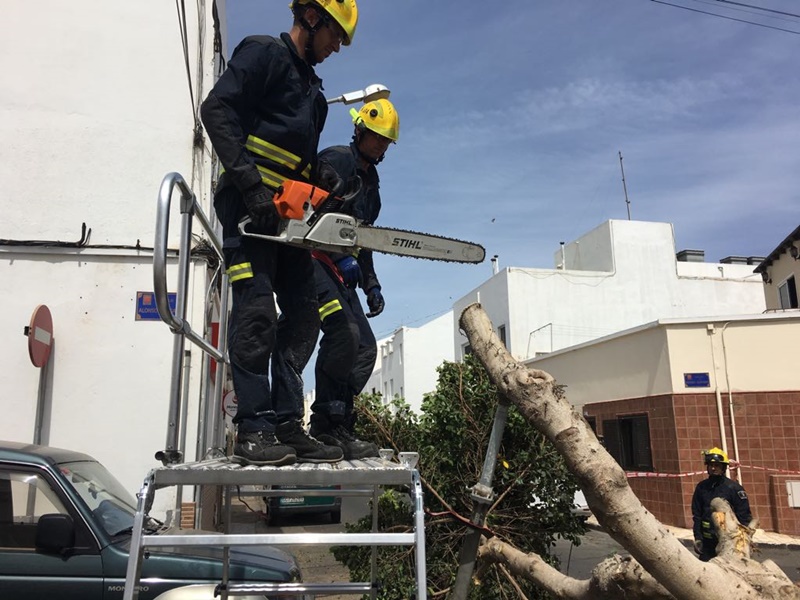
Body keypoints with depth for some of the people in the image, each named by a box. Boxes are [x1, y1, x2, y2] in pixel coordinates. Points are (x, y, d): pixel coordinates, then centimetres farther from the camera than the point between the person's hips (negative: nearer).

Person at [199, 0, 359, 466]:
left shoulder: (312, 89, 27)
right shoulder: (264, 53, 2)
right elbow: (217, 109, -12)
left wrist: (325, 178, 4)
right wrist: (252, 186, -20)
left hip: (289, 216, 9)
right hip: (250, 207, -8)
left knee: (303, 316, 1)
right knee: (257, 310, -14)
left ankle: (287, 426, 3)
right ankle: (253, 428, -10)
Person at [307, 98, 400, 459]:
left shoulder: (371, 183, 24)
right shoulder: (334, 159, -2)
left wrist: (371, 285, 16)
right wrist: (341, 256, -20)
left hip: (341, 272, 9)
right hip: (313, 258, -9)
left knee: (365, 348, -1)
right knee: (344, 331, -25)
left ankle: (333, 427, 3)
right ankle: (330, 424, -14)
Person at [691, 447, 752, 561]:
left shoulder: (733, 487, -6)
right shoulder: (702, 487, 5)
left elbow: (744, 516, -4)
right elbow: (696, 515, 10)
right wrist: (697, 538, 5)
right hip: (707, 541, 4)